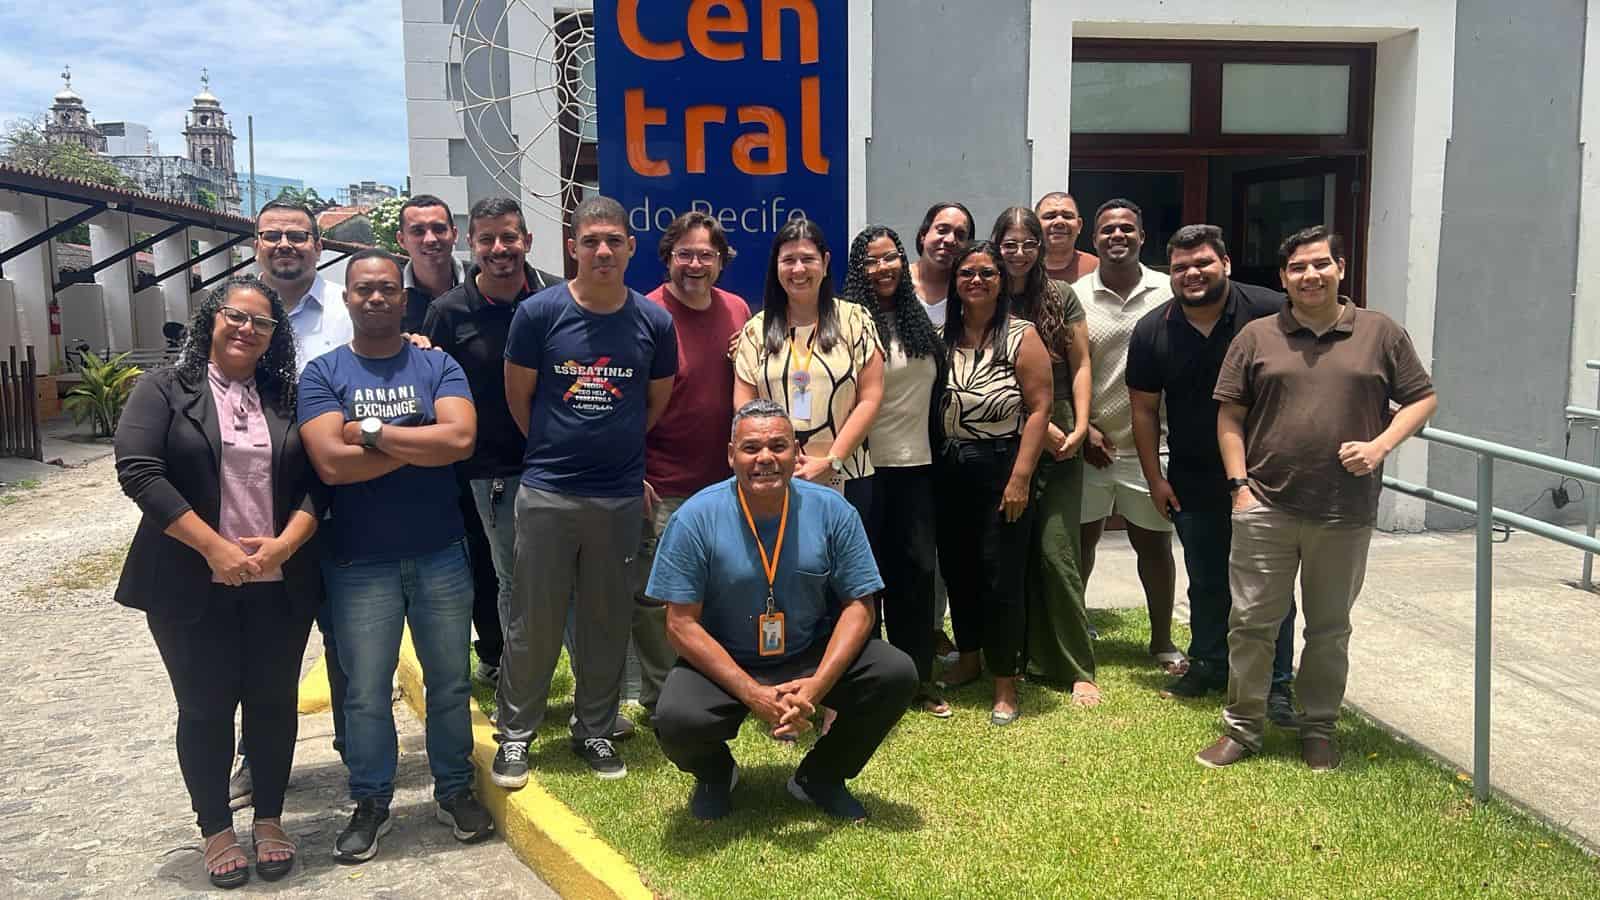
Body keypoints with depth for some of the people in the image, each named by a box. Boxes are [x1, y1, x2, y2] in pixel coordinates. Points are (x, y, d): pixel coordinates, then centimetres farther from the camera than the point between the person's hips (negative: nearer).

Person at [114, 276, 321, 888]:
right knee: (205, 706, 7)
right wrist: (214, 549, -18)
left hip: (280, 583, 3)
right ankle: (216, 830, 22)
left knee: (274, 700, 9)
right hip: (193, 586, -2)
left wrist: (284, 545, -14)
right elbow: (139, 471, -13)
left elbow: (317, 481, 3)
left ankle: (270, 819, 25)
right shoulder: (165, 390, -1)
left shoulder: (288, 398, 9)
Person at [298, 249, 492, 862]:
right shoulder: (322, 374, -1)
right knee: (366, 692, 8)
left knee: (450, 682, 11)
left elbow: (461, 439, -16)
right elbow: (332, 463, -15)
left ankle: (455, 790, 29)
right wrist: (424, 444, -12)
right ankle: (370, 804, 25)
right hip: (359, 563, -1)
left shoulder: (438, 367, 2)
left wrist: (372, 431, -15)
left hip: (440, 555, 1)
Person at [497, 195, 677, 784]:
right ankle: (515, 734, 20)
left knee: (608, 622, 11)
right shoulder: (539, 312, -6)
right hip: (546, 493, -2)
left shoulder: (653, 321, 0)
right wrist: (555, 450, 10)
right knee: (533, 621, 4)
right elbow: (518, 397, 3)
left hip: (621, 497, 2)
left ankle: (595, 731, 27)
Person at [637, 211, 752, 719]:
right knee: (654, 599, 2)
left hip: (722, 482, 5)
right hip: (662, 490, -5)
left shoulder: (737, 311, 6)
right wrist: (635, 477, -14)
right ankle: (658, 700, 18)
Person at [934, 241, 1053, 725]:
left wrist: (1020, 477, -15)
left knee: (1000, 575, -1)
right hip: (951, 469, 5)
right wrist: (935, 463, -1)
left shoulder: (1021, 337, -6)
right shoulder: (942, 337, 7)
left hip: (1000, 468, -4)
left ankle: (1005, 683, 11)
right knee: (956, 567, 14)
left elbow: (1038, 408, -10)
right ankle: (968, 658, 33)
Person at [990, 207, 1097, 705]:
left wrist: (1079, 428, -6)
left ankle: (1078, 669, 3)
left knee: (1056, 552, -6)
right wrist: (1039, 424, -9)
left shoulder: (1061, 297, 5)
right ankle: (1036, 657, 20)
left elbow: (1080, 364, 5)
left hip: (1061, 445, -1)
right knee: (1015, 553, 6)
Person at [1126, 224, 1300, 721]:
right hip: (1193, 483, 3)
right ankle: (1208, 666, 33)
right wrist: (1156, 479, 2)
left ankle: (1277, 684, 15)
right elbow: (1144, 408, 3)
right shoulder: (1152, 331, -4)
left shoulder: (1270, 312, -13)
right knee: (1206, 583, 17)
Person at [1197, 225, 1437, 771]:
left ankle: (1319, 729, 29)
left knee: (1330, 627, 13)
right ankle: (1242, 727, 17)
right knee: (1251, 622, 4)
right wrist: (1239, 484, -4)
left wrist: (1381, 444, -9)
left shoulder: (1381, 333, 4)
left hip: (1345, 515, 0)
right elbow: (1230, 415, 5)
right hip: (1266, 509, 0)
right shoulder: (1257, 337, 4)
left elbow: (1422, 399, 8)